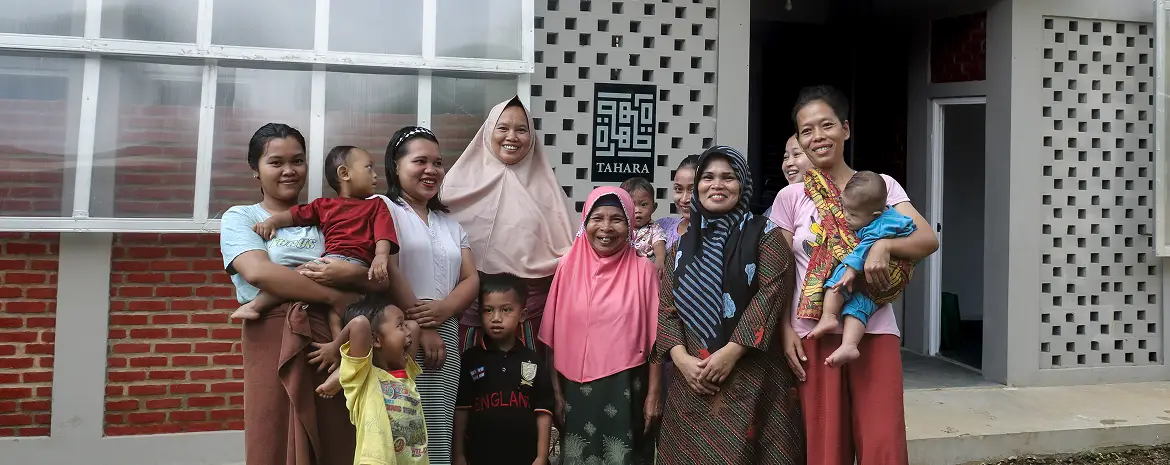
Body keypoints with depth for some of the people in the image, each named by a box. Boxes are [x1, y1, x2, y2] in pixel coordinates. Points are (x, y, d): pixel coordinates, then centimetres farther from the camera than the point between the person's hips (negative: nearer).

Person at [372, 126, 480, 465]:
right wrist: (421, 327, -13)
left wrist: (443, 309, -8)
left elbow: (471, 280, 12)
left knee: (436, 437, 1)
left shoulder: (450, 223, 22)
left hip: (445, 339, 6)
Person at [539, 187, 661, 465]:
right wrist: (556, 391, 2)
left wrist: (653, 394, -4)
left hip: (626, 390, -1)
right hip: (577, 391, 2)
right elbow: (554, 338, 3)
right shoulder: (568, 268, 0)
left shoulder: (643, 270, -4)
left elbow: (654, 338, -2)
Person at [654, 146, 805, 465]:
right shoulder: (683, 245, 13)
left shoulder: (764, 234, 2)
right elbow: (666, 306, 7)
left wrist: (730, 352, -16)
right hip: (691, 379, 4)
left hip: (751, 376, -4)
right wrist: (681, 357, -9)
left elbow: (771, 294, -10)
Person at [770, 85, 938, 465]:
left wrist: (884, 245, -24)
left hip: (874, 331, 0)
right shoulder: (790, 197, 4)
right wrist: (786, 331, -4)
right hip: (813, 335, 1)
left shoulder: (881, 185, 4)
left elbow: (928, 240, -5)